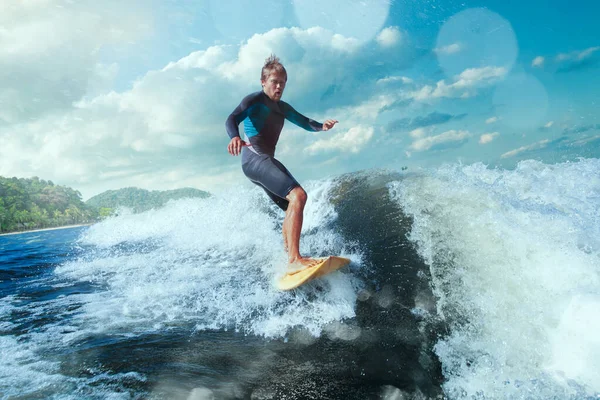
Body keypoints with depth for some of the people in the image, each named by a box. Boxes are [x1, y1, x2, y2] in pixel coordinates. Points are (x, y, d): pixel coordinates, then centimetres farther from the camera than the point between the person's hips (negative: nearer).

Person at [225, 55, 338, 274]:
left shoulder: (282, 107, 21)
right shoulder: (254, 100, -3)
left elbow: (305, 122, 18)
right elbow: (232, 119, -18)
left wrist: (321, 126, -5)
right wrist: (235, 137, -41)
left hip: (267, 161, 10)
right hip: (254, 158, -10)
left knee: (293, 208, 12)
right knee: (298, 196, -25)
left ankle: (289, 259, 19)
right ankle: (294, 260, -31)